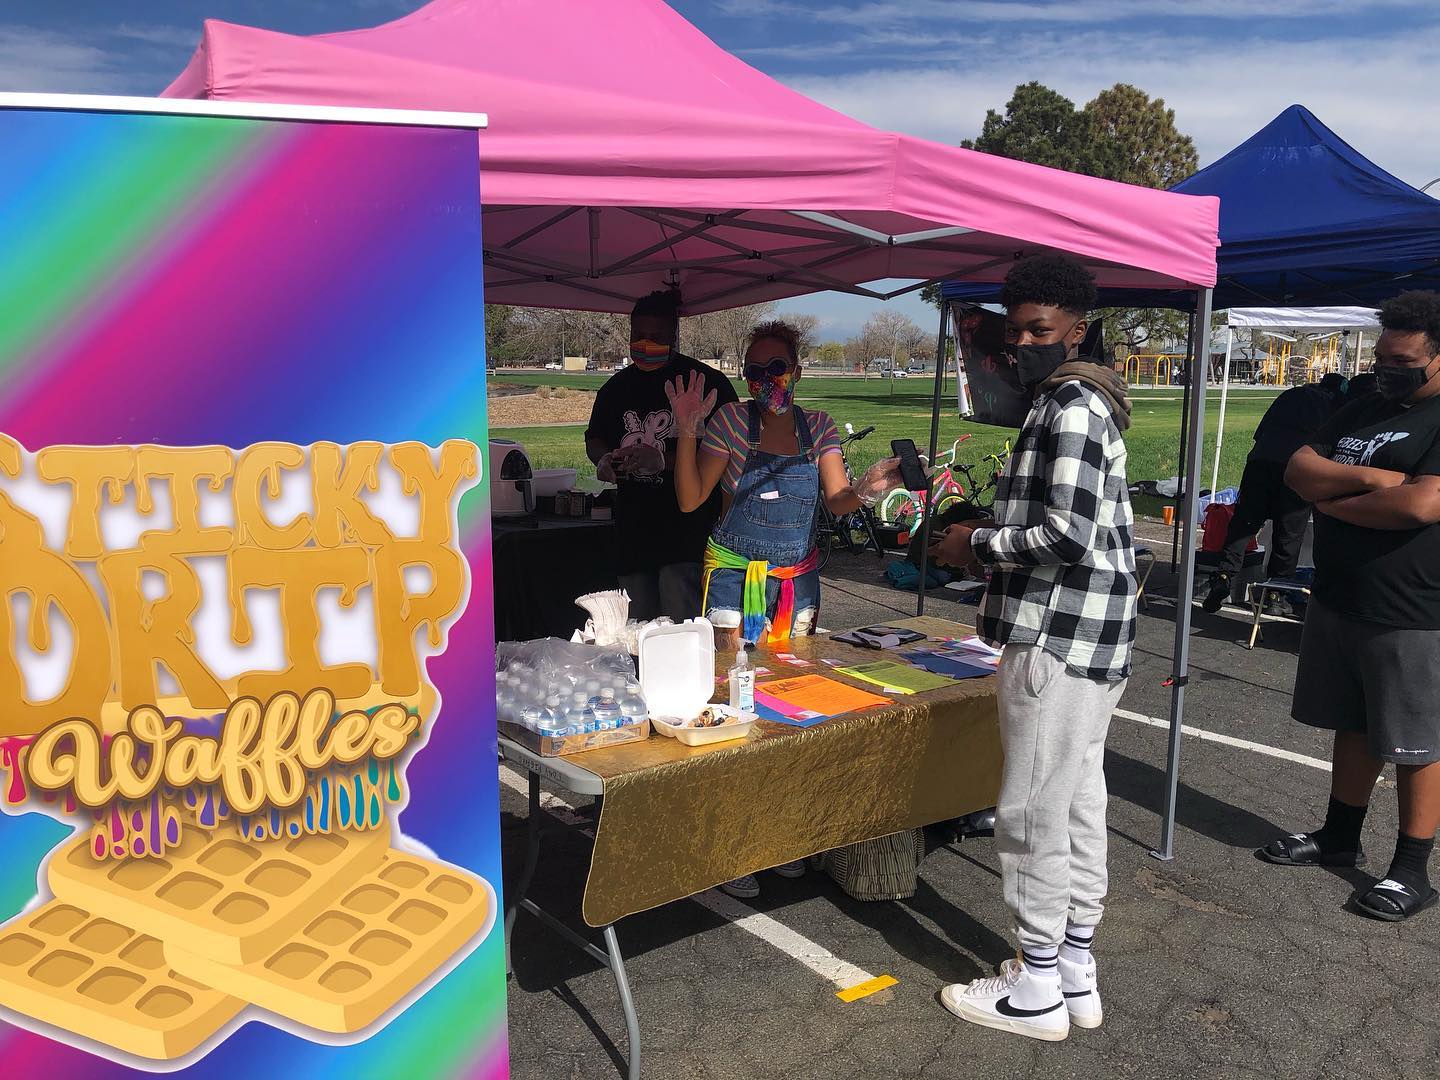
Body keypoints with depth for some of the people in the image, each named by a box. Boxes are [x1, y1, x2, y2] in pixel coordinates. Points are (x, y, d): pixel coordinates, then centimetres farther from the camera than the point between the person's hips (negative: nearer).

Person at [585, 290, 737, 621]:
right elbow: (594, 438, 24)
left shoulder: (708, 382, -5)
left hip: (687, 531, -6)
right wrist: (603, 459, -1)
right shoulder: (617, 386, 14)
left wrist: (665, 460, -23)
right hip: (632, 530, 6)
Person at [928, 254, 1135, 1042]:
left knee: (1033, 814, -2)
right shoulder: (1084, 403, 19)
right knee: (1079, 806, 15)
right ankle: (1075, 974, 26)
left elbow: (1066, 533, -23)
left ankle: (1037, 991, 9)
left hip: (1058, 638, -11)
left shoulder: (1069, 406, -14)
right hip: (1092, 637, 11)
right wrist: (991, 538, 16)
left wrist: (978, 546, -10)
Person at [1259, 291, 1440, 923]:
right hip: (1337, 603, 7)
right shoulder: (1362, 410, 12)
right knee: (1352, 728, 19)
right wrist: (1366, 478, -15)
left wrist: (1333, 501, -11)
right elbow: (1298, 471, 3)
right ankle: (1340, 837, 34)